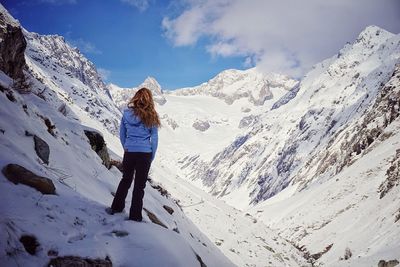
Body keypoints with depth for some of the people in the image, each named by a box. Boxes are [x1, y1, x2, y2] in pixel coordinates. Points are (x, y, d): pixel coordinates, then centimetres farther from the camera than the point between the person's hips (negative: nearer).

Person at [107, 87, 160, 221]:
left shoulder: (127, 113, -1)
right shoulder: (150, 117, -8)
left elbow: (122, 134, 8)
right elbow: (154, 139, -3)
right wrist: (152, 157, 7)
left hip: (129, 153, 3)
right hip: (145, 154, -3)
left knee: (125, 180, 22)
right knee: (139, 185, 6)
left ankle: (116, 207, 30)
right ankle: (135, 216, 11)